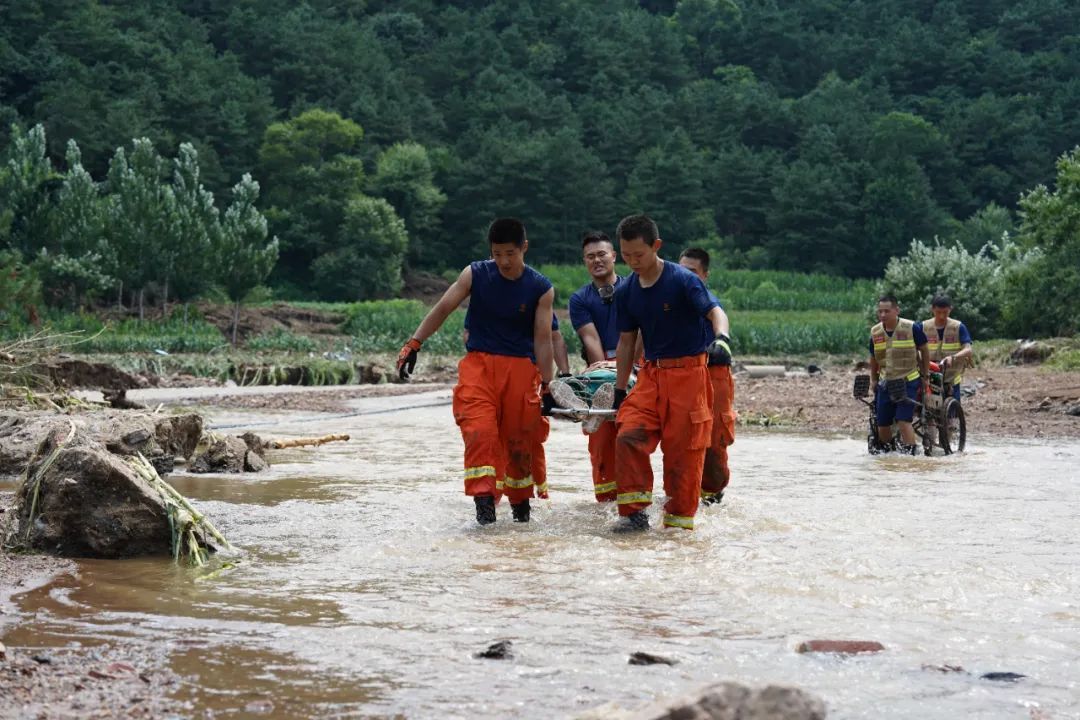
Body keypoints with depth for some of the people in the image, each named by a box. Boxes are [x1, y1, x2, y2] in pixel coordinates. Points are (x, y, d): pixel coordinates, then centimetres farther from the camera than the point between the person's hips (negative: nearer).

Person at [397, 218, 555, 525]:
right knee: (480, 430, -18)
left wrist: (546, 386, -7)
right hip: (478, 363, 0)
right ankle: (483, 497, -24)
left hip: (520, 367, 0)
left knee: (519, 438, 7)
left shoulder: (541, 289, -3)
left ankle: (520, 499, 26)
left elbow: (542, 338, -4)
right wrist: (413, 344, -14)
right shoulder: (475, 275, -2)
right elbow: (442, 309, -4)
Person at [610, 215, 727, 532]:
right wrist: (619, 390, 15)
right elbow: (626, 342, 14)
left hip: (688, 372, -5)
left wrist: (720, 338, -46)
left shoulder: (682, 280, -11)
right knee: (628, 435, -11)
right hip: (651, 373, 5)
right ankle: (634, 511, -5)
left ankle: (680, 518, 9)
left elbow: (713, 311, -24)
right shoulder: (626, 292, 6)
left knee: (683, 447, -4)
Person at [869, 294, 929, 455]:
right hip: (885, 383, 4)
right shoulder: (875, 332, 1)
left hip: (908, 382, -4)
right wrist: (873, 381, 19)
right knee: (882, 423, 5)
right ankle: (883, 452, 24)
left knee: (904, 421, -16)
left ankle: (909, 452, -11)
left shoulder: (912, 328, -11)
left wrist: (925, 377, 4)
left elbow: (924, 351, 2)